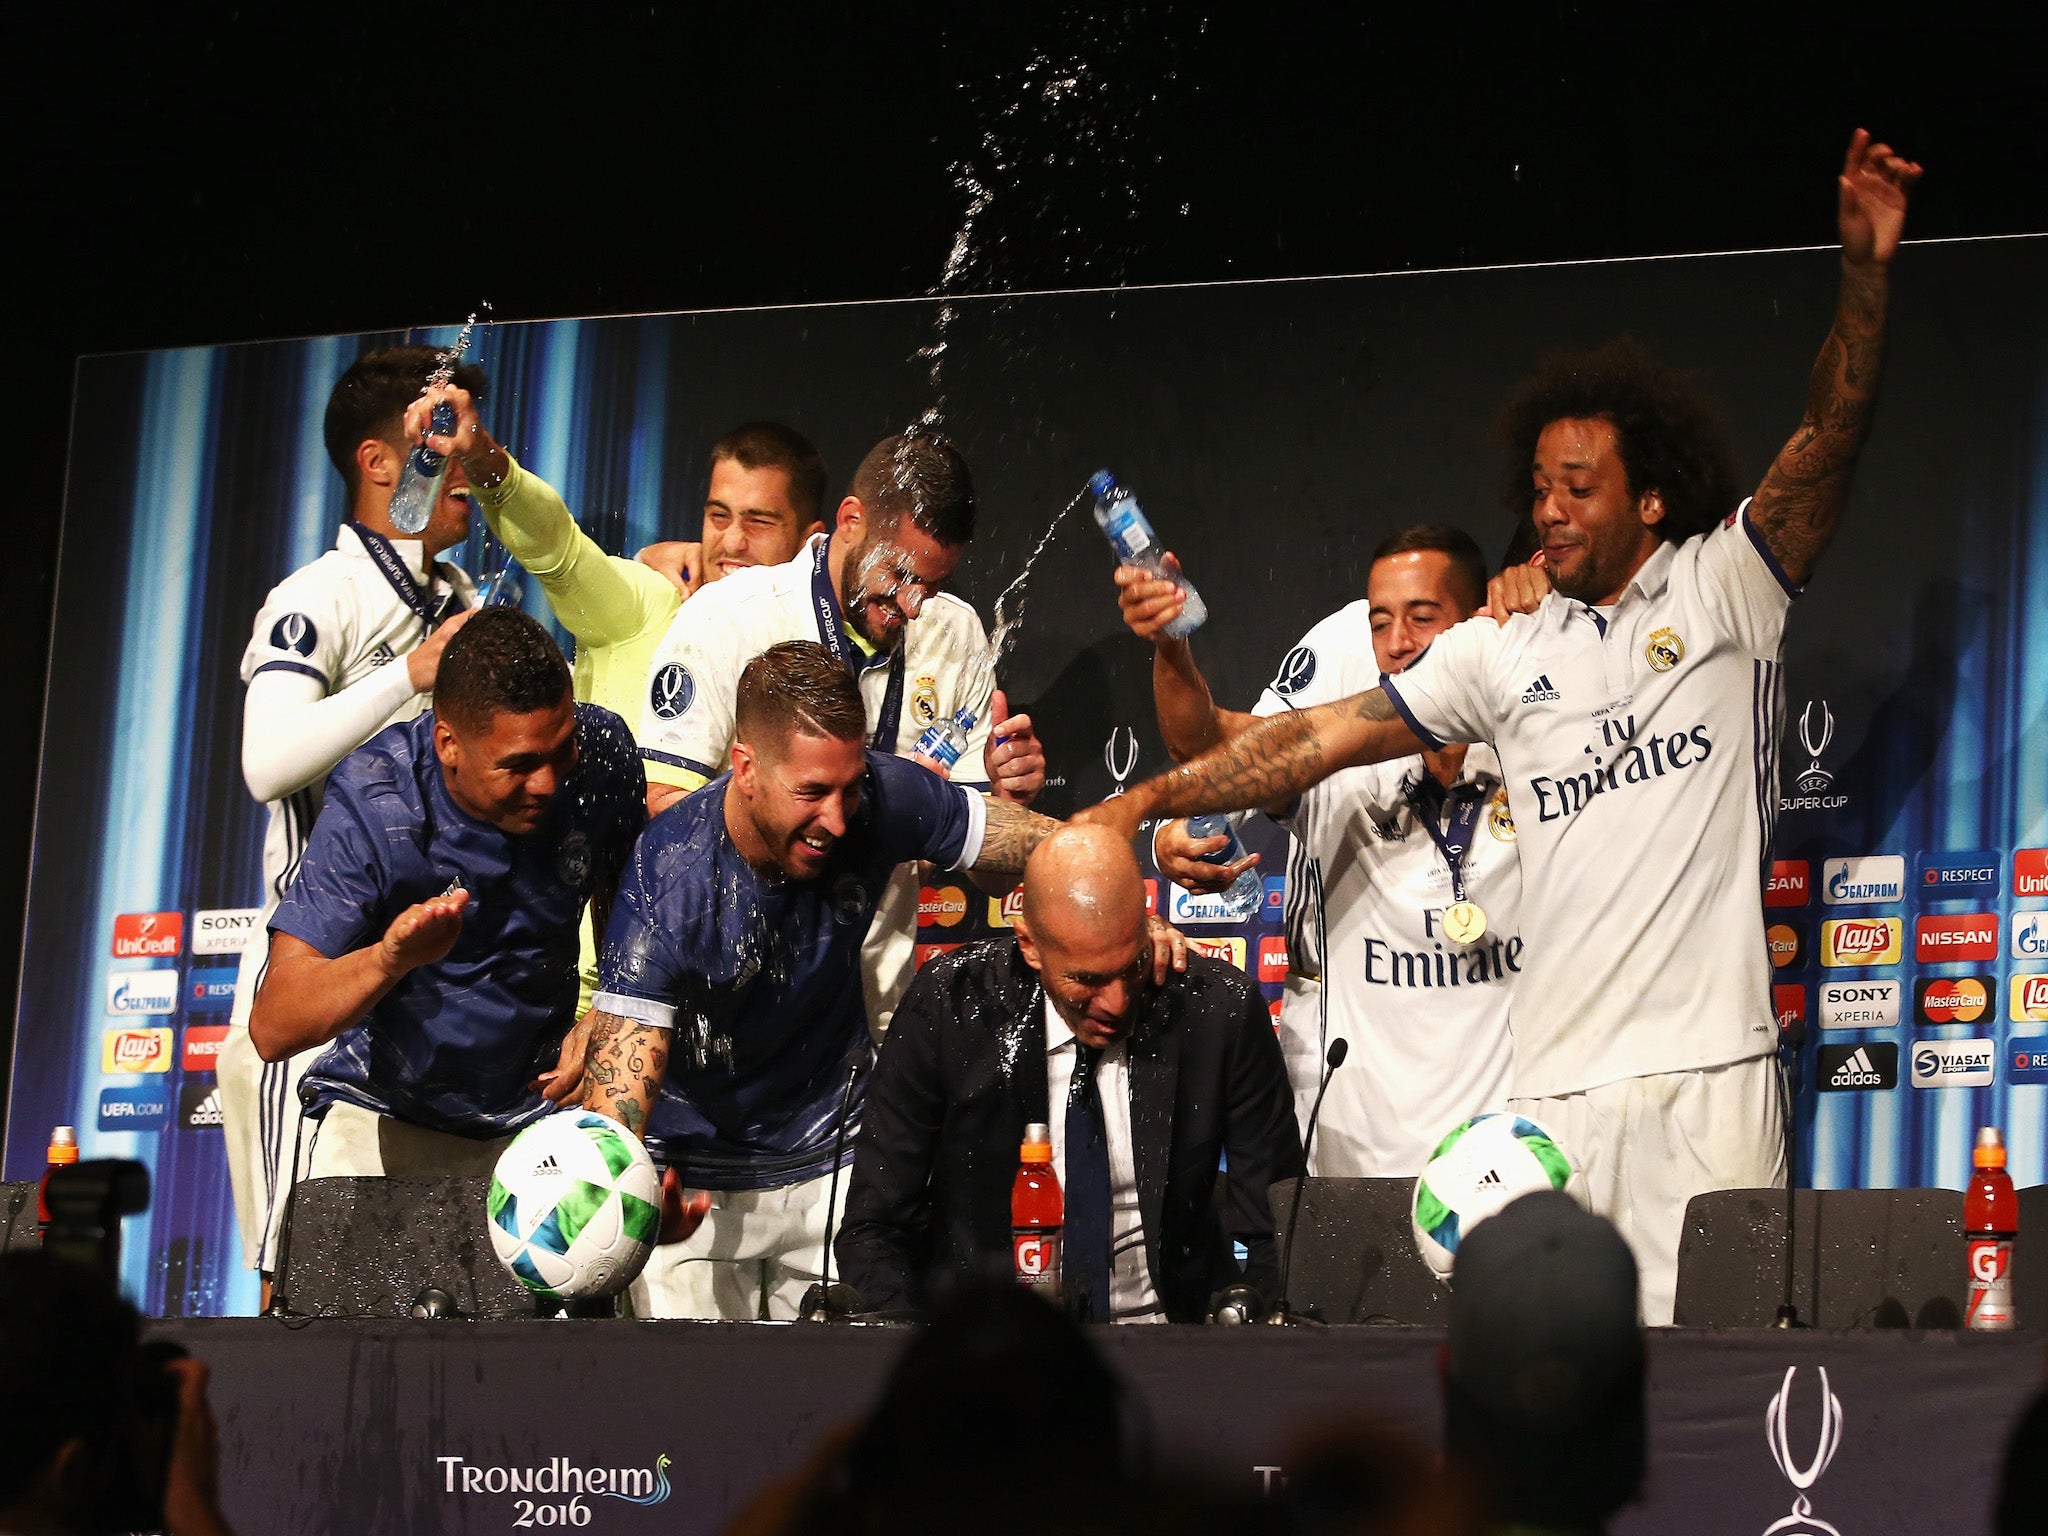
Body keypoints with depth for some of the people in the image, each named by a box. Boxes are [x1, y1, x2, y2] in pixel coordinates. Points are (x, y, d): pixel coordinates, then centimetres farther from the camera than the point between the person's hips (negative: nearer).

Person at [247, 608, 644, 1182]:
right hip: (386, 1110, -2)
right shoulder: (373, 809, -19)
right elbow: (271, 1027, -26)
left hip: (537, 1112, 3)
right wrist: (389, 959, -44)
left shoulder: (597, 753, -9)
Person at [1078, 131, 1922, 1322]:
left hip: (1709, 1068, -3)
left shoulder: (1728, 588, 6)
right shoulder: (1506, 650, 15)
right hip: (1558, 1080, 3)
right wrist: (1146, 801, 10)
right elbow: (1325, 740, 15)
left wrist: (1867, 267, -20)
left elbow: (1830, 441, -6)